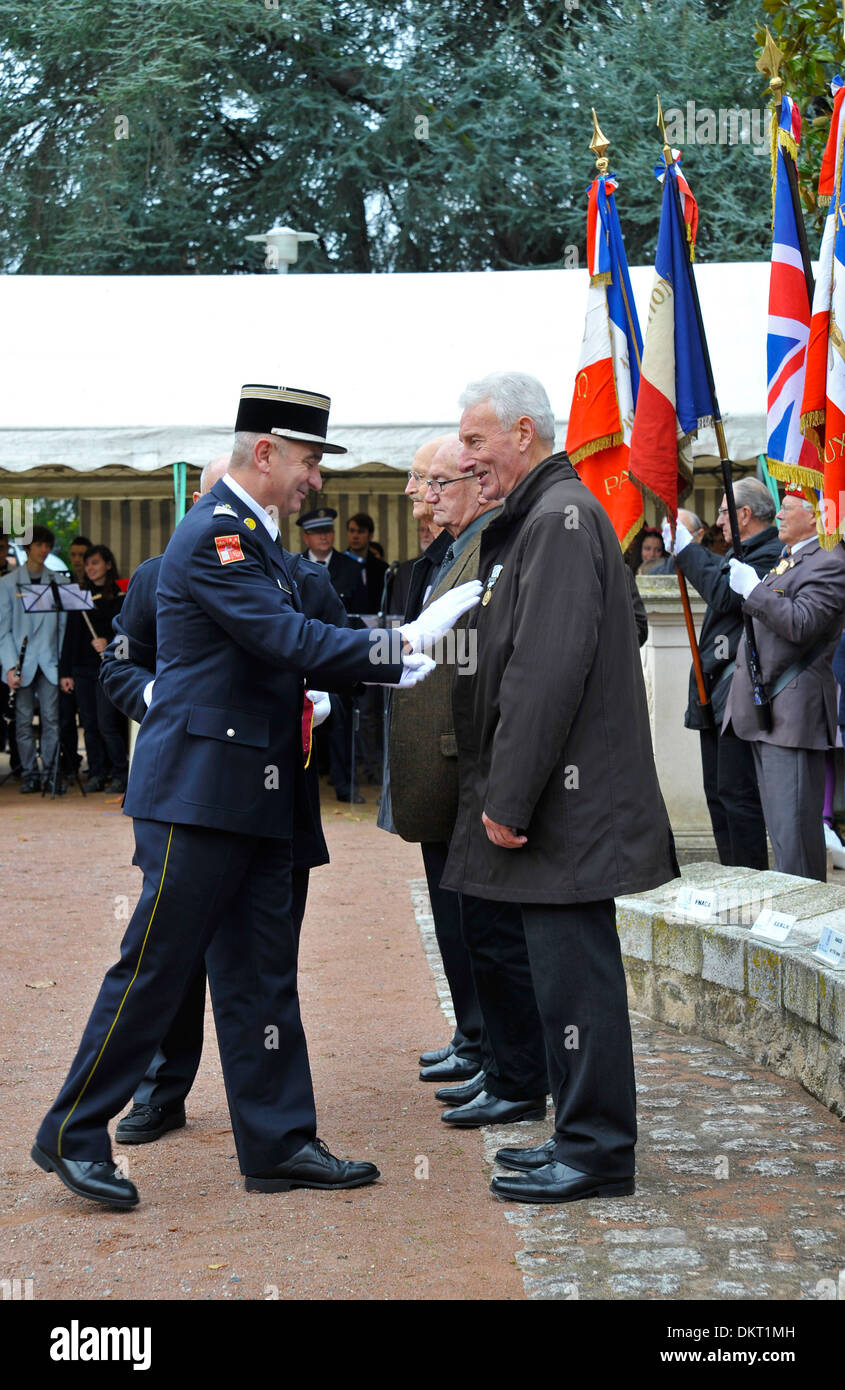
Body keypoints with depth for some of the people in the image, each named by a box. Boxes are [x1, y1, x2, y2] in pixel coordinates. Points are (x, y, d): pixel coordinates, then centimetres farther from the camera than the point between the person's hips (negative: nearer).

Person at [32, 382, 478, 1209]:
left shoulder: (251, 536, 17)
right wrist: (404, 645, -18)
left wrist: (389, 664, 5)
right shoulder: (214, 533, -14)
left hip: (251, 795, 10)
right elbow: (290, 643, -22)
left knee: (259, 974, 11)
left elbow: (284, 649, 17)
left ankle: (280, 1144, 16)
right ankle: (73, 1134, 9)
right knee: (155, 965, -3)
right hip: (198, 790, -10)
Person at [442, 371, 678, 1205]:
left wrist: (508, 801, -20)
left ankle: (595, 1154, 4)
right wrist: (502, 793, 17)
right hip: (565, 805, 10)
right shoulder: (538, 519, 18)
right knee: (567, 969, 15)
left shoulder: (560, 519, -15)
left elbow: (546, 675, -22)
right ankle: (584, 1136, 24)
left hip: (567, 805, -10)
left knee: (572, 972, -4)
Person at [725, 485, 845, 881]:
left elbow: (801, 623, -24)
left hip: (792, 710, -10)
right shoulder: (787, 559, 20)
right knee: (779, 822, 14)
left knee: (792, 825, -9)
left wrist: (753, 588, -17)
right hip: (766, 709, 10)